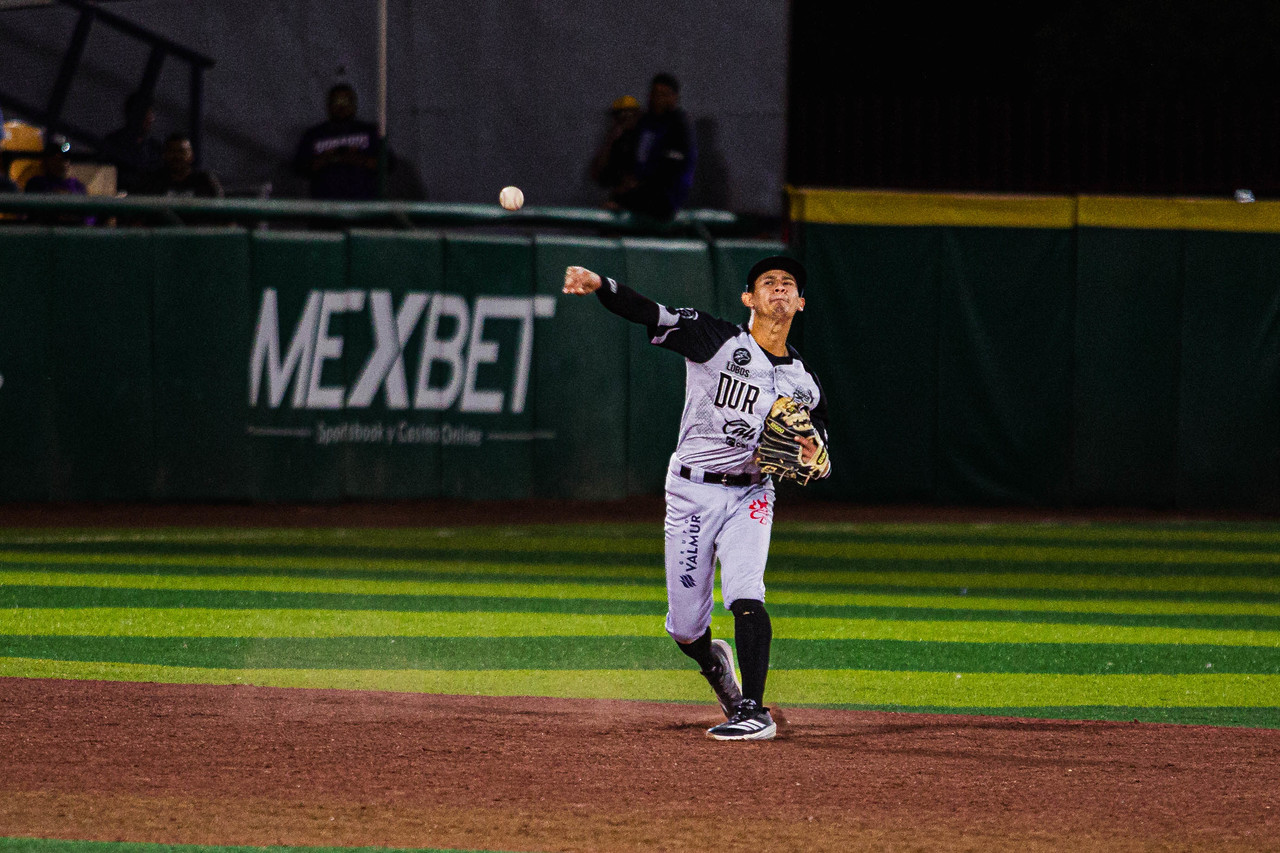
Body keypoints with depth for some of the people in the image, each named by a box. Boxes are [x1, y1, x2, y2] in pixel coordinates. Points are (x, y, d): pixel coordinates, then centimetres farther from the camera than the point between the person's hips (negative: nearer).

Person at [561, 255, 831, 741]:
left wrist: (816, 460, -11)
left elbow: (821, 462, 15)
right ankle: (716, 664, 37)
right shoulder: (716, 339, -5)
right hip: (692, 492, -1)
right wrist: (599, 285, -34)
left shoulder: (804, 384, 6)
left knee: (745, 594, -24)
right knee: (685, 628, 2)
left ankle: (754, 712, -22)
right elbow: (646, 313, -16)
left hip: (750, 496, 1)